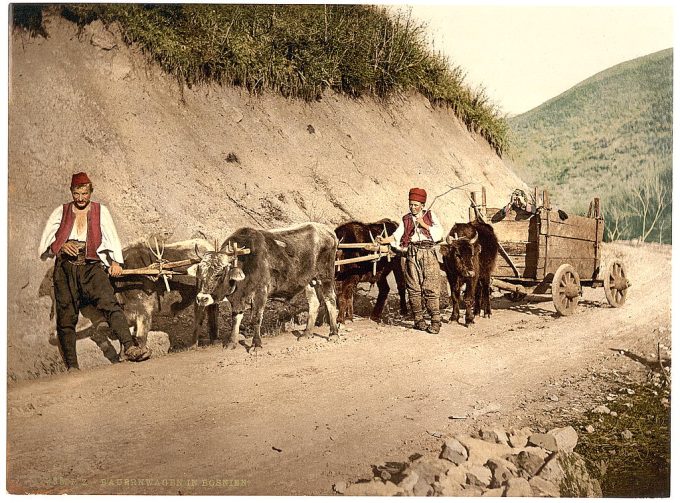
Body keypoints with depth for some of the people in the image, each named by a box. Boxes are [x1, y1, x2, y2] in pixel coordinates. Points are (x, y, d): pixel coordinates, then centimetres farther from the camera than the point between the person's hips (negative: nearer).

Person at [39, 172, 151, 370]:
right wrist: (62, 245, -8)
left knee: (110, 303, -23)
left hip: (91, 267, -1)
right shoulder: (61, 212, 17)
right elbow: (46, 239, 14)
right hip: (65, 268, 2)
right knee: (66, 317, -3)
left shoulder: (100, 211, 14)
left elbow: (111, 236, 5)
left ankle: (129, 347, -33)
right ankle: (72, 367, 1)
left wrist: (116, 261, -10)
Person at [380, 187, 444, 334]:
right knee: (414, 288, 2)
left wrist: (424, 225, -7)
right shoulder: (406, 219, 16)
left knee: (430, 288, -8)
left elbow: (439, 233, 1)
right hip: (412, 254, 3)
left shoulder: (430, 215, 12)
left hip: (428, 253, -2)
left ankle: (436, 321, -6)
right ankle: (419, 319, 12)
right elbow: (397, 235, 3)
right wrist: (383, 241, -12)